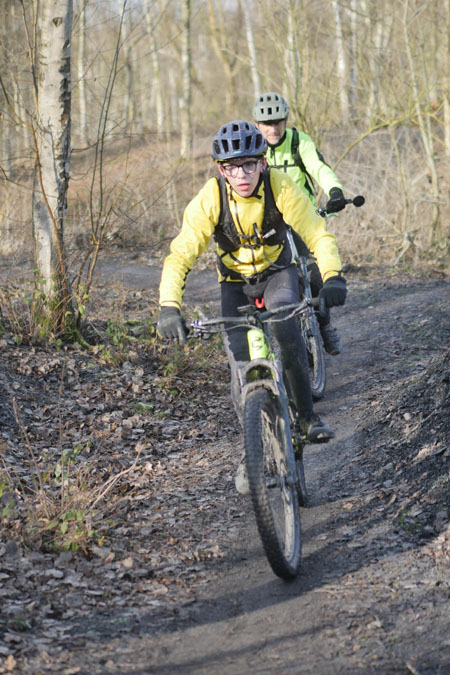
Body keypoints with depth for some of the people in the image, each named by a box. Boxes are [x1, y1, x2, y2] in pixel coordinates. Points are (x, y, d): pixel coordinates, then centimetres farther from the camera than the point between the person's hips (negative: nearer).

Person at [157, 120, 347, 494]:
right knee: (241, 365, -10)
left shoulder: (281, 187, -26)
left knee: (285, 325, -32)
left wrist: (333, 277, -46)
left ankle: (307, 415, -16)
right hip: (235, 281, 1)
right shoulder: (210, 198, -26)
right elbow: (180, 255, -30)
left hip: (278, 271, -1)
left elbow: (318, 235, -27)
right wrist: (169, 307, -44)